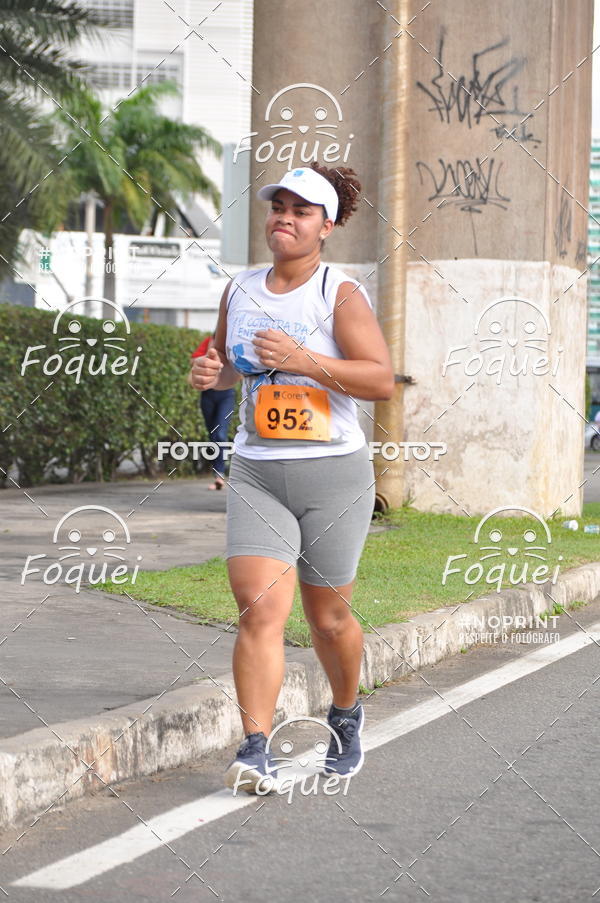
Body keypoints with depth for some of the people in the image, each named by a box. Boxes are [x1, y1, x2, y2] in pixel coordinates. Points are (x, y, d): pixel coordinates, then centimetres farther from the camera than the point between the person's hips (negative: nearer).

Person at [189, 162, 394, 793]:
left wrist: (303, 359, -24)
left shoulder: (341, 296, -7)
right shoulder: (240, 291, 8)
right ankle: (256, 752, -17)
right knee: (259, 607, -14)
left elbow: (382, 380, -15)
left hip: (334, 474, -3)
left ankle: (346, 713, 38)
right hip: (256, 474, 3)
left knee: (327, 617, 10)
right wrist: (211, 373, 1)